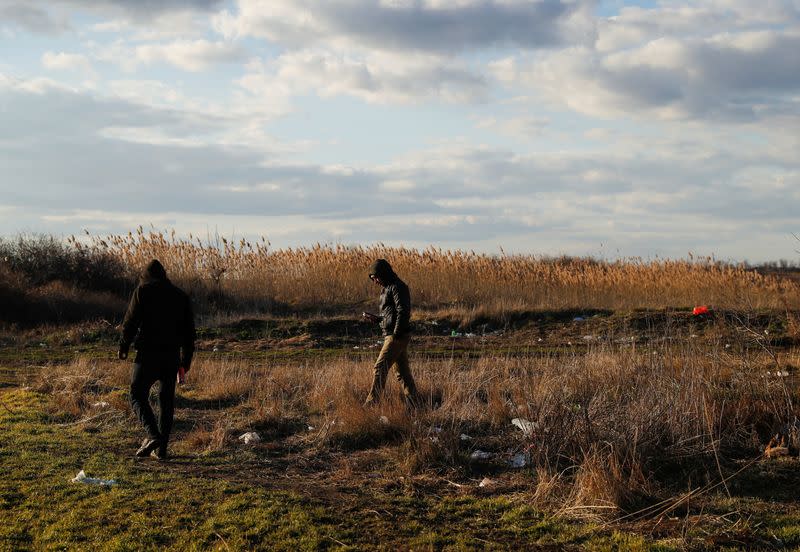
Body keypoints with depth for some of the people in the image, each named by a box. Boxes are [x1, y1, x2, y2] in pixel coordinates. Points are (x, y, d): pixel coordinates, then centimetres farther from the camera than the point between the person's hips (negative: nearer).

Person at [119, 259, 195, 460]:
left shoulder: (143, 291, -1)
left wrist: (123, 347, 4)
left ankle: (153, 435, -19)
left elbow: (131, 321, -7)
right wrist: (186, 358, 19)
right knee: (166, 399, 11)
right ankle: (161, 448, 9)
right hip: (172, 356, 4)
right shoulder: (181, 296, 14)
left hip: (148, 354, -4)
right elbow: (188, 330, 14)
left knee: (138, 395, 2)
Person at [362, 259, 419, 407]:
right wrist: (376, 318, 10)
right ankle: (414, 404, 15)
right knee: (402, 372, 11)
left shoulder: (397, 287, -12)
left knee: (380, 368, -11)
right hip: (392, 335, 10)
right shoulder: (387, 288, 19)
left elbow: (403, 312, -20)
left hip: (398, 336, -10)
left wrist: (396, 334, -23)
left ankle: (371, 404, -10)